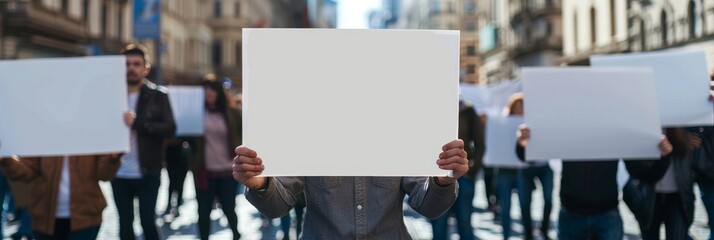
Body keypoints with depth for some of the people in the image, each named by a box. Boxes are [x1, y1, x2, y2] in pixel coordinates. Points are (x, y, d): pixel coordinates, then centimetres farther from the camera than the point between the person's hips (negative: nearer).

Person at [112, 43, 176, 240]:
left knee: (148, 221, 1)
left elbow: (170, 129, -12)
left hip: (148, 172, -2)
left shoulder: (158, 95, -1)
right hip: (120, 173, 3)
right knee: (125, 223, 11)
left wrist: (137, 123, -24)